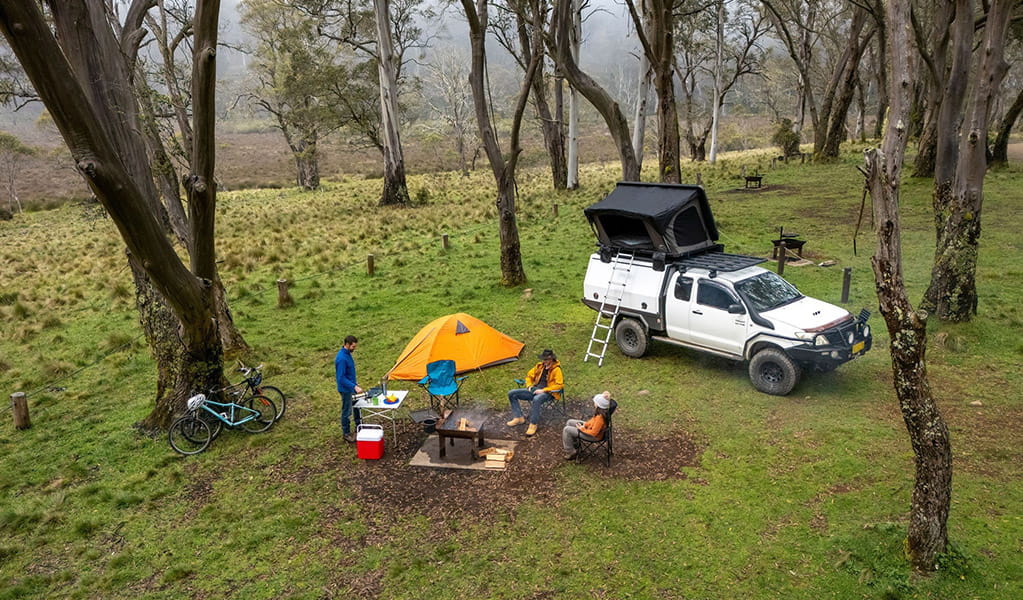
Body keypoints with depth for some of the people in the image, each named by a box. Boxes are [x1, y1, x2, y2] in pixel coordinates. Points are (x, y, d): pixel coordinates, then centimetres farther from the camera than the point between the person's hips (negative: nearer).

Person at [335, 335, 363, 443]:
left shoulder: (347, 353, 2)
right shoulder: (341, 358, -28)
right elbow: (341, 378, -28)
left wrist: (355, 384, 21)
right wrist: (354, 387, -31)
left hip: (351, 386, 9)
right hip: (345, 389, -9)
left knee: (357, 406, 22)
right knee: (346, 412, 5)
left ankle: (359, 427, 38)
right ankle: (346, 434, 20)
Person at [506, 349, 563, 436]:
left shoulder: (556, 369, -8)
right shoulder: (540, 366, 12)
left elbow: (559, 385, -17)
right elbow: (529, 376, 24)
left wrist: (543, 390, -21)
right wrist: (529, 386, 4)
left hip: (547, 393, -7)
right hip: (535, 390, 8)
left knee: (536, 399, -44)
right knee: (512, 394, -4)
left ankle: (533, 425, -31)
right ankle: (518, 417, -2)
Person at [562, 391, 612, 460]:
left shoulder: (600, 418, -37)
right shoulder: (600, 412, -11)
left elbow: (593, 433, -30)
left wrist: (581, 429, -17)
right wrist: (585, 425, -2)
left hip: (594, 436, -9)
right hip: (590, 427, 9)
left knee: (566, 430, -10)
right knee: (569, 422, 14)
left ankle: (570, 452, 6)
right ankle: (573, 443, 28)